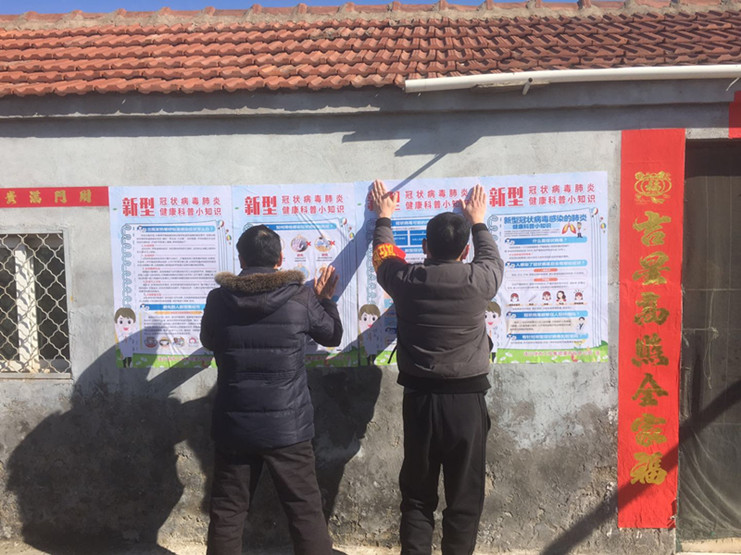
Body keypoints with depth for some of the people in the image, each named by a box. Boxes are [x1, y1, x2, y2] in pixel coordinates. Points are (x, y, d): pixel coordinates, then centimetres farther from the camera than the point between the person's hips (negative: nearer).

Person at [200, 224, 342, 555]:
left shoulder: (218, 299, -4)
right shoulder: (301, 297, -8)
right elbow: (332, 337, 10)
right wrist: (325, 299, 23)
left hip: (234, 427, 2)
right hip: (287, 427, -1)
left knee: (226, 514, 15)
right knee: (306, 512, 9)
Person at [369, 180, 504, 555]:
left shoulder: (404, 280, -7)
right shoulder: (479, 281, -9)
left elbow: (382, 254, 16)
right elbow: (492, 257, 15)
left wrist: (384, 217, 32)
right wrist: (478, 222, 31)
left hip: (419, 399, 2)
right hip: (466, 400, -1)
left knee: (417, 496, 15)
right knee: (464, 499, 11)